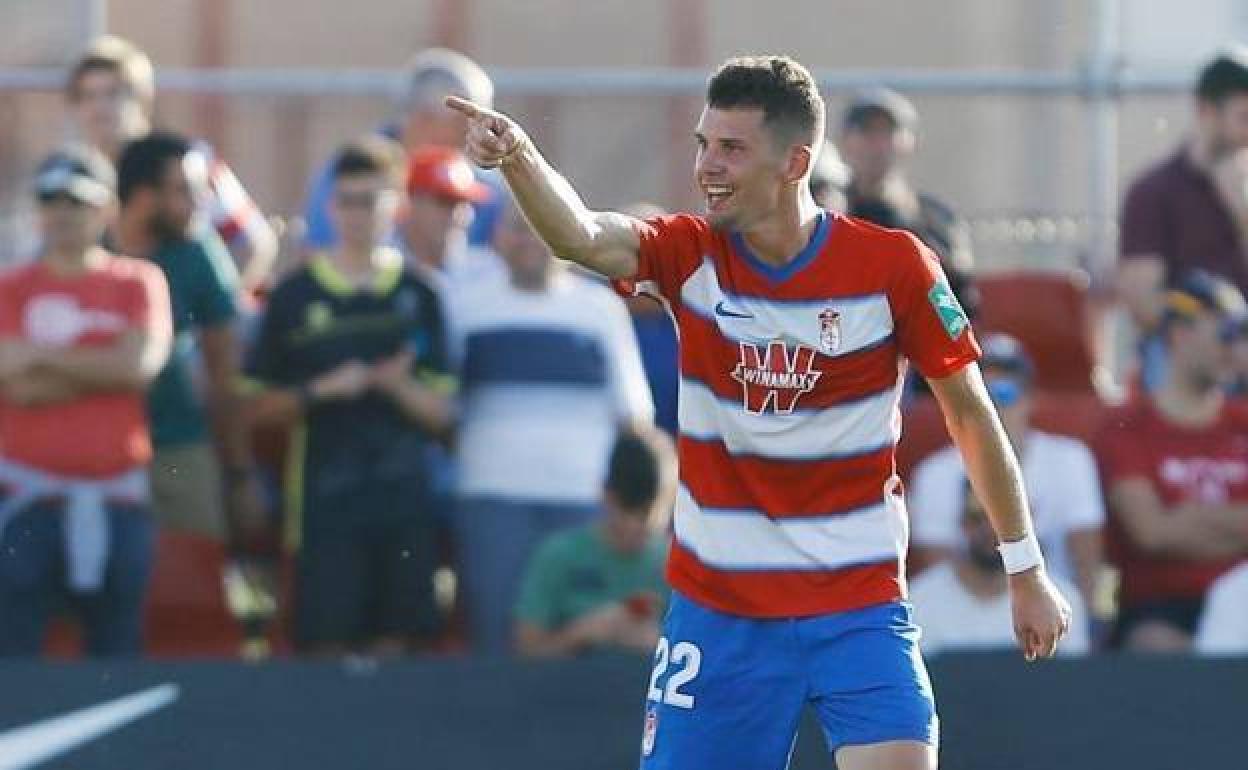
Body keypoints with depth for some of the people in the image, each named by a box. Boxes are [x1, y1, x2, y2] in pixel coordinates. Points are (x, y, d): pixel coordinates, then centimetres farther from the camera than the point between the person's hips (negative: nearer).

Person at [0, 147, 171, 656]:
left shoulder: (138, 283, 8)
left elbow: (141, 363, -10)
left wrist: (43, 355, -8)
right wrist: (102, 368, -7)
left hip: (115, 498, 1)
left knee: (118, 650, 6)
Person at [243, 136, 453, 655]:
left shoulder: (418, 297, 7)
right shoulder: (295, 296, 3)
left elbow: (440, 413, 6)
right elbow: (258, 407, 3)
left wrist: (395, 384, -13)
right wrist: (320, 391, -13)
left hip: (402, 500, 2)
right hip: (325, 501, -2)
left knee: (392, 649, 2)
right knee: (327, 647, -5)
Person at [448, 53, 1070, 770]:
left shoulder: (893, 266, -8)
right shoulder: (691, 254, -5)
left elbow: (971, 413, 4)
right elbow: (581, 235, -26)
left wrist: (1025, 567, 8)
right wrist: (518, 155, -47)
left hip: (858, 609, -2)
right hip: (717, 614, 2)